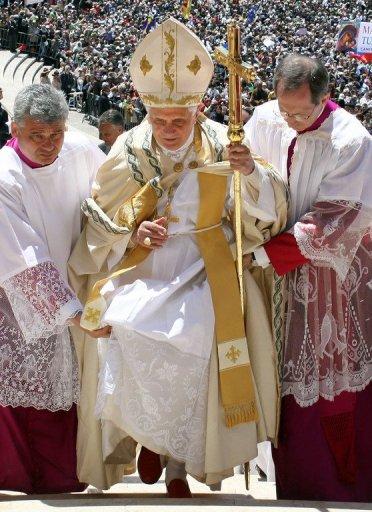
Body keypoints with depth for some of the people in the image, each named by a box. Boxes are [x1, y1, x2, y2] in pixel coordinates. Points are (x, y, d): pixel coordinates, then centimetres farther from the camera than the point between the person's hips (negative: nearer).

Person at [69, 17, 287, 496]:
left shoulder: (221, 145, -5)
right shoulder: (128, 152, -4)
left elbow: (267, 212, -5)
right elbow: (99, 224, 4)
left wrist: (252, 173, -24)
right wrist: (133, 234, -15)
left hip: (203, 272, -1)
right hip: (141, 269, 1)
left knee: (199, 336, -26)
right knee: (125, 331, -25)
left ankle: (179, 460, -5)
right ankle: (150, 435, 5)